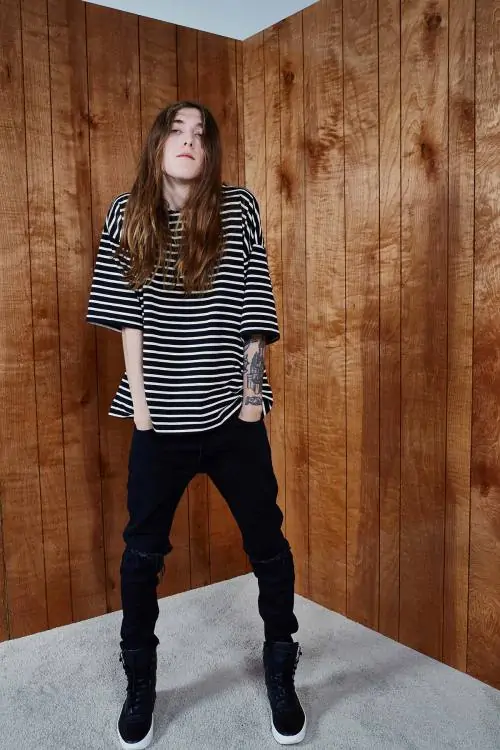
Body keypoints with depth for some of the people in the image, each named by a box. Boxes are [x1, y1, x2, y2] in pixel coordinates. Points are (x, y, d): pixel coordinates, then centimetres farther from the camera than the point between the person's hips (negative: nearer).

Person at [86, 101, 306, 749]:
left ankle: (280, 672, 35)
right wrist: (137, 396, -3)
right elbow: (129, 313, 2)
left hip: (231, 411, 0)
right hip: (161, 416, 1)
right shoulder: (127, 215, 3)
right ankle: (139, 684, 34)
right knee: (142, 552, 11)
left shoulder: (238, 209, -1)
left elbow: (252, 307, -1)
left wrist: (252, 388, -3)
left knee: (268, 546, 10)